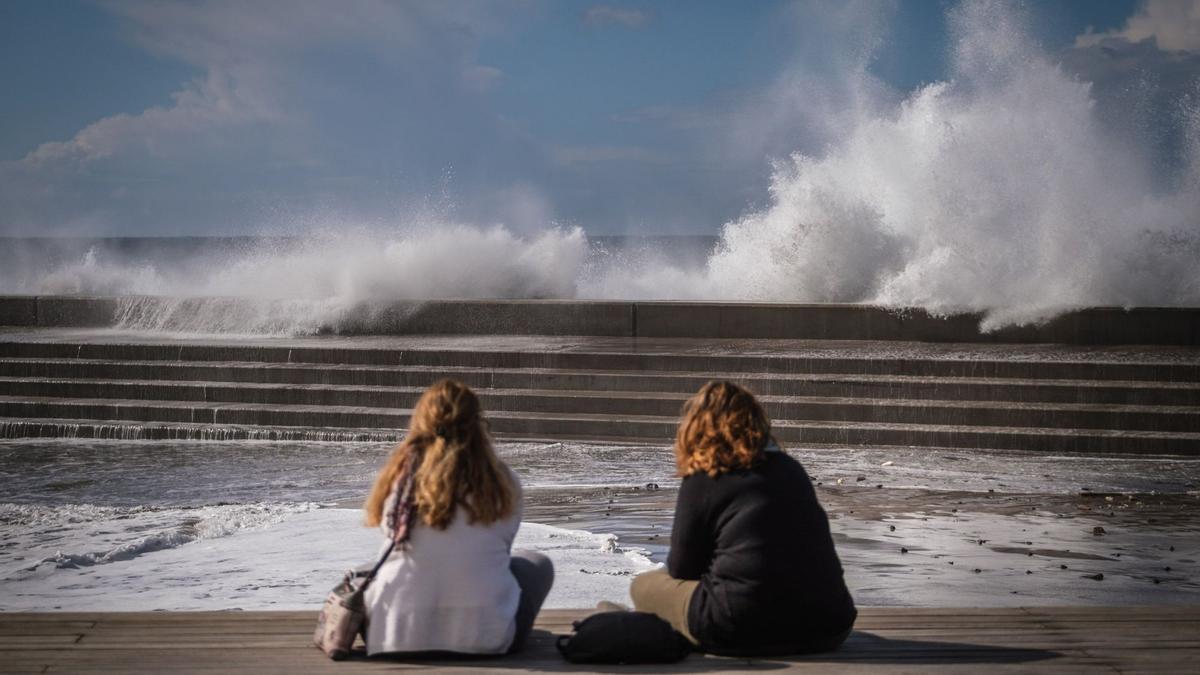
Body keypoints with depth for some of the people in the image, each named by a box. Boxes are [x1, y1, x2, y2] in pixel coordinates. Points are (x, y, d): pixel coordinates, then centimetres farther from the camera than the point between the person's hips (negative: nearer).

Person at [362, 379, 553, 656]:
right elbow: (501, 549, 4)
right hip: (482, 638, -1)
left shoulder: (399, 473, -2)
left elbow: (394, 545, 7)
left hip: (396, 635, 1)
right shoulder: (502, 481, -5)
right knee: (537, 564, 27)